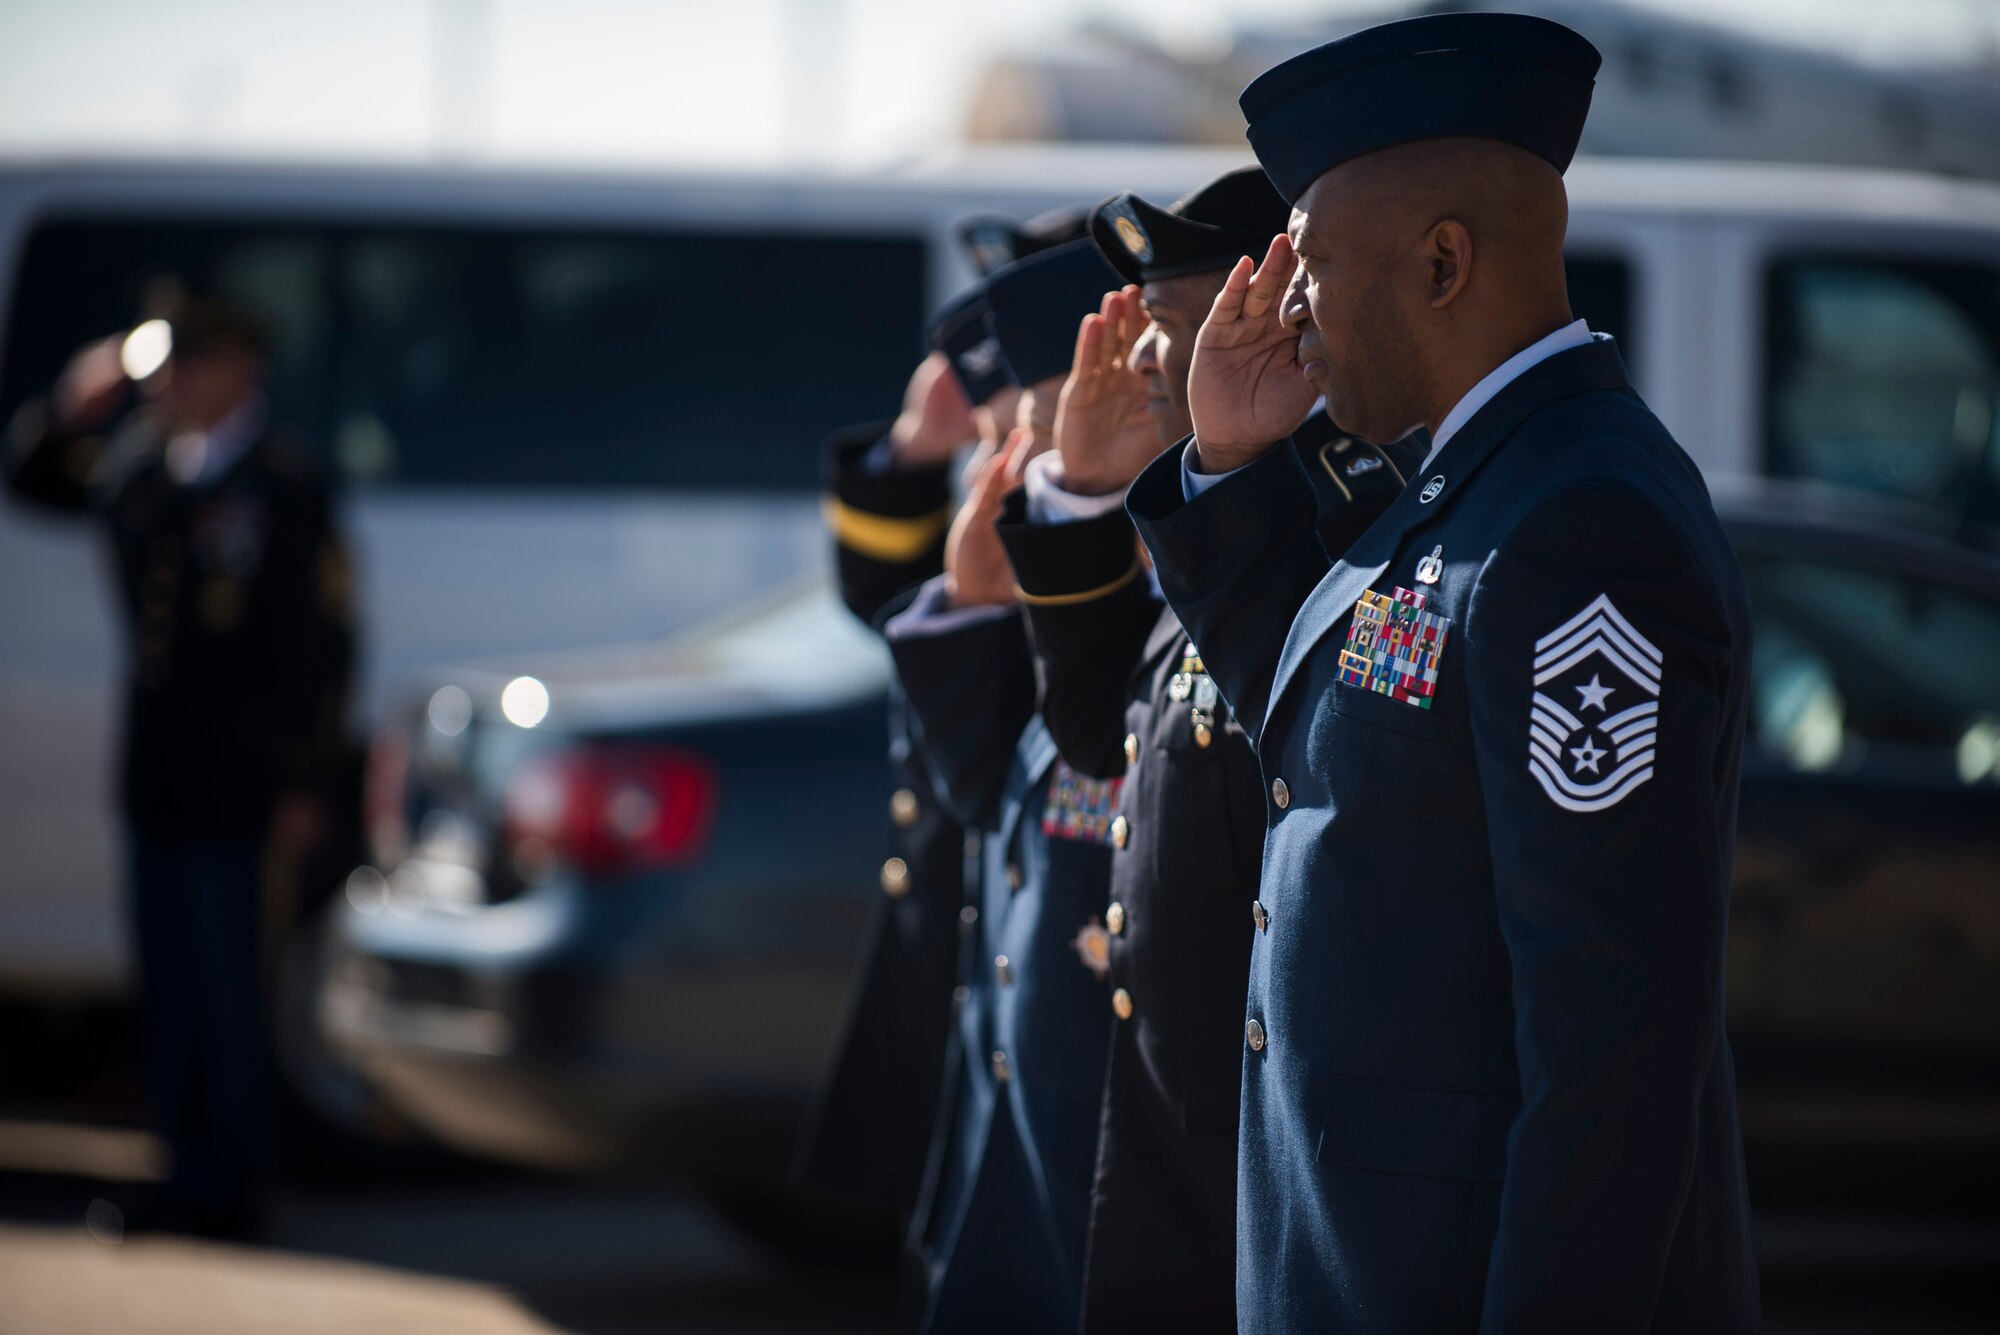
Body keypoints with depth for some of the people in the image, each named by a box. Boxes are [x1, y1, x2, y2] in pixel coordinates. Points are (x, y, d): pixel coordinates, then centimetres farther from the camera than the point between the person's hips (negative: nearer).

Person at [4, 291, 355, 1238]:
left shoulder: (283, 486, -11)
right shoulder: (140, 463, 9)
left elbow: (322, 645, -12)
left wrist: (304, 787, -14)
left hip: (231, 787, -7)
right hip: (155, 771, 7)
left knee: (219, 991, -2)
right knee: (169, 991, 11)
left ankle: (222, 1194, 5)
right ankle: (188, 1176, 19)